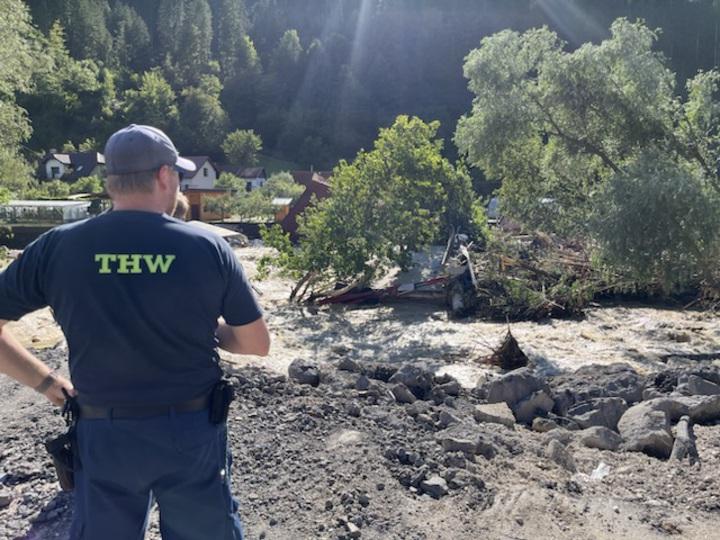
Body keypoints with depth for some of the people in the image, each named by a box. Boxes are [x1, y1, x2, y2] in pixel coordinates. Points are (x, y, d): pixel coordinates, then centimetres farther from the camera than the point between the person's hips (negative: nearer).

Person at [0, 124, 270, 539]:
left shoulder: (58, 248, -9)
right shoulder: (208, 247, -12)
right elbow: (257, 344, -5)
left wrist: (44, 381, 5)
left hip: (104, 435, 1)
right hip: (193, 431, -1)